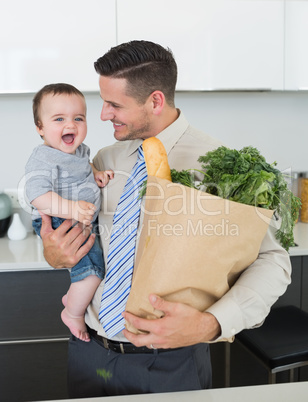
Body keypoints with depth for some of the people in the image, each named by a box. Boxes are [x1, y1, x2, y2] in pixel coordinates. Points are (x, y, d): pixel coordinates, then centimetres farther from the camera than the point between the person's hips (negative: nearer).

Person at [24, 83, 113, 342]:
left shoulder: (79, 149, 6)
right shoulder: (43, 159, -23)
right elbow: (38, 196, -34)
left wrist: (96, 174, 7)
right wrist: (71, 209, -44)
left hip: (82, 223, 10)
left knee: (89, 262, 25)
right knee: (92, 269, -16)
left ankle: (73, 297, 48)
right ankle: (74, 314, 9)